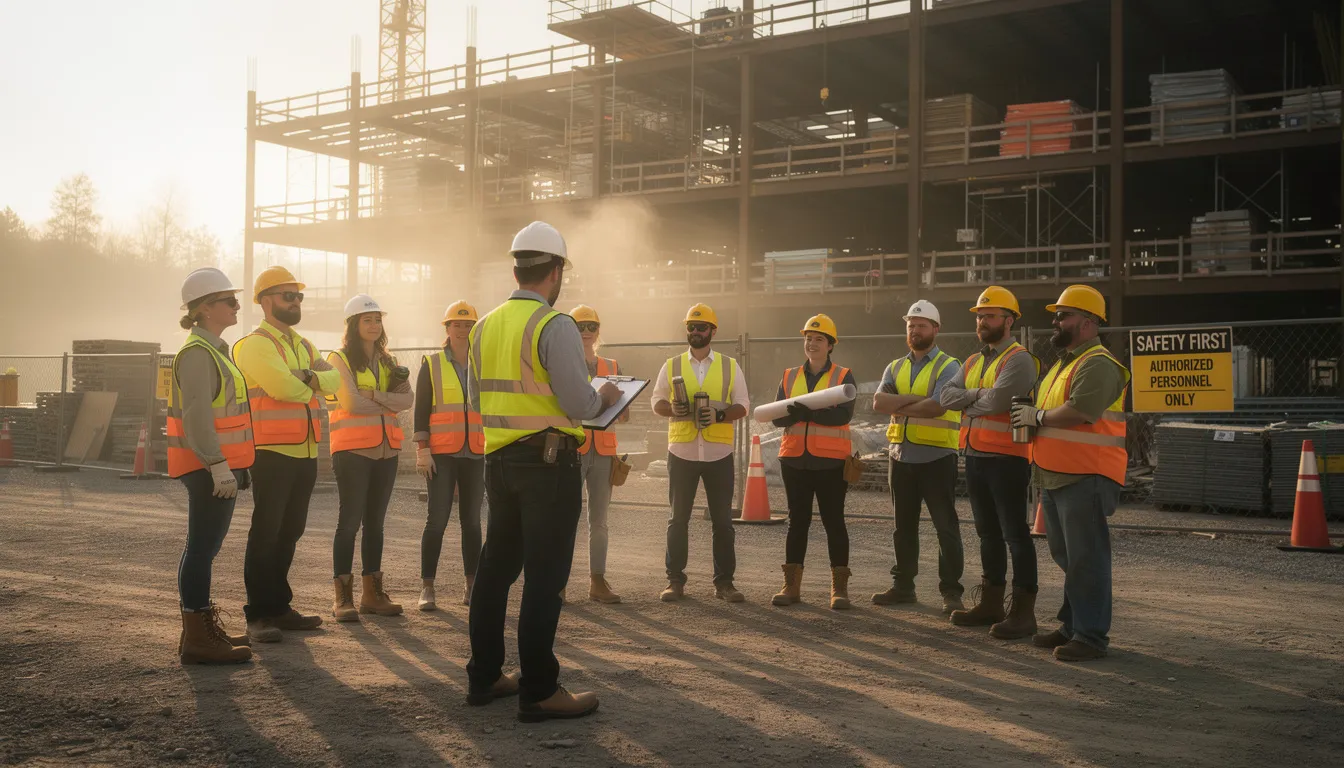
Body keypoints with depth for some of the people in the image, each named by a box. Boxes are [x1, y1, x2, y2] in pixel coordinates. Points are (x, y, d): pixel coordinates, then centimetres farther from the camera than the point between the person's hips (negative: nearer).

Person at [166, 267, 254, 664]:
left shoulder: (214, 349, 19)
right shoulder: (197, 352, -14)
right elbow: (197, 415, -22)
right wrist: (218, 465, -27)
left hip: (218, 466, 10)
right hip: (209, 468, -10)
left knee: (205, 546, 15)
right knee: (202, 547, -7)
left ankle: (204, 628, 25)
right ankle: (197, 639, -2)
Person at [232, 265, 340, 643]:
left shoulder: (304, 346, 20)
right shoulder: (255, 344, -6)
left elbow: (333, 378, 4)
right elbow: (282, 386, -21)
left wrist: (309, 377, -15)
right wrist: (314, 384, -2)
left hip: (305, 453, 8)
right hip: (273, 453, -8)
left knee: (289, 533, 12)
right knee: (266, 533, -4)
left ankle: (278, 606, 21)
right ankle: (258, 615, 1)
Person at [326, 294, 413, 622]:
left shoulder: (388, 362, 16)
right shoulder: (339, 359, 0)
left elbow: (406, 399, 0)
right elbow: (351, 403, -14)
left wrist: (372, 395, -13)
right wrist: (388, 403, -4)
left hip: (386, 450, 6)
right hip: (353, 450, -5)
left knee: (375, 521, 9)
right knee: (350, 520, -6)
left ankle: (372, 592, 15)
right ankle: (342, 596, -2)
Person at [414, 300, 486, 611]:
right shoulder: (432, 364, 3)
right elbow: (421, 410, -1)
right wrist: (422, 450, -9)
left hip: (476, 454, 3)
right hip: (442, 454, -3)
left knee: (472, 520, 7)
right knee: (437, 519, -7)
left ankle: (471, 586, 14)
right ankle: (427, 588, 0)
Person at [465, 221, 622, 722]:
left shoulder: (485, 327, 8)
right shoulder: (555, 326, -14)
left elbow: (478, 402, 15)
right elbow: (580, 404, -17)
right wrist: (606, 397, 3)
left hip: (499, 460, 7)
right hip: (550, 463, -7)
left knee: (496, 568, 15)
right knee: (544, 577, -1)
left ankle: (484, 676, 24)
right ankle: (539, 691, 4)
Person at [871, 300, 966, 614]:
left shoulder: (947, 367, -5)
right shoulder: (895, 368, 13)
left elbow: (936, 406, -21)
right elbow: (878, 402, -5)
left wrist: (899, 406, -9)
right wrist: (916, 399, -15)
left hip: (936, 457, -6)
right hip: (901, 455, 6)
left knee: (945, 526, -2)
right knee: (904, 526, 14)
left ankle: (951, 592, 3)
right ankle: (903, 586, 24)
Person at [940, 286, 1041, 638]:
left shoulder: (1019, 359, -11)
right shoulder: (973, 362, 17)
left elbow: (997, 401, -24)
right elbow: (947, 396, 4)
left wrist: (968, 403, -5)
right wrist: (979, 394, -11)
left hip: (1006, 458, -9)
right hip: (975, 456, 9)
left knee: (1015, 534, -4)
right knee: (988, 533, 16)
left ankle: (1022, 611, 1)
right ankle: (990, 603, 25)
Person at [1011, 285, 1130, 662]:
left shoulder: (1098, 364, -13)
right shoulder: (1064, 362, 20)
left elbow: (1080, 411, -27)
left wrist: (1038, 417, -13)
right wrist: (1034, 416, 5)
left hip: (1086, 478, -10)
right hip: (1056, 476, 10)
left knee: (1086, 558, -6)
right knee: (1066, 556, 16)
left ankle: (1091, 635, 0)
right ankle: (1072, 626, 25)